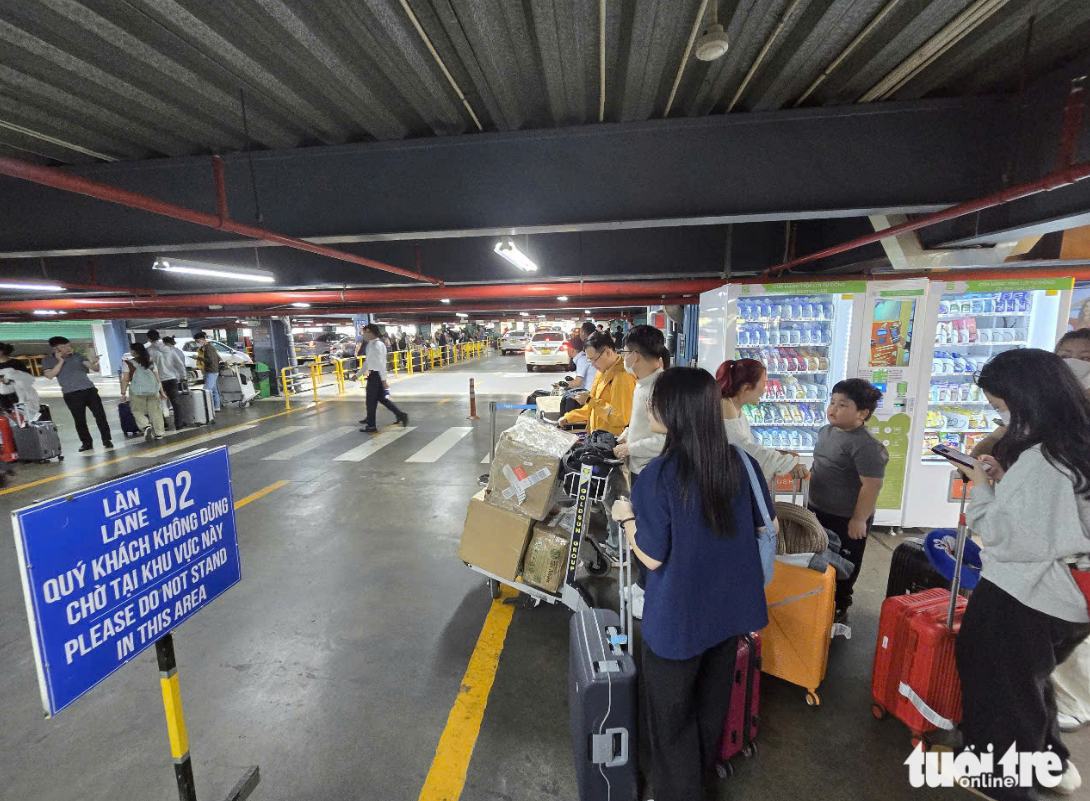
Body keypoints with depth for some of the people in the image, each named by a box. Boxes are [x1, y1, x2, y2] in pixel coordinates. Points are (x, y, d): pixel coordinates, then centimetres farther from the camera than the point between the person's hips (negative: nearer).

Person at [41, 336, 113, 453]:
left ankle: (107, 440, 6)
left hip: (89, 390, 1)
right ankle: (86, 443, 14)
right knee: (79, 420, 3)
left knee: (100, 415, -2)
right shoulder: (48, 360, 6)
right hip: (71, 394, -1)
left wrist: (94, 362, -22)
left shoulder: (78, 356, 8)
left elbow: (95, 368, 1)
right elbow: (50, 375, -9)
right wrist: (61, 361, -10)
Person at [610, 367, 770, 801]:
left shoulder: (659, 474, -27)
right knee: (711, 700, 29)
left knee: (671, 716, 19)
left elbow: (652, 557, -20)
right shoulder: (740, 462, -9)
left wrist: (626, 517, -5)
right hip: (728, 607, 7)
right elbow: (765, 526, 4)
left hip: (678, 618, -6)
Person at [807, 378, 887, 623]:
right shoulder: (826, 431, 2)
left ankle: (838, 609, 32)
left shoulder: (866, 445, -26)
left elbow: (871, 486, -26)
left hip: (846, 519, -8)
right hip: (819, 511, 9)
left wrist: (859, 519, -21)